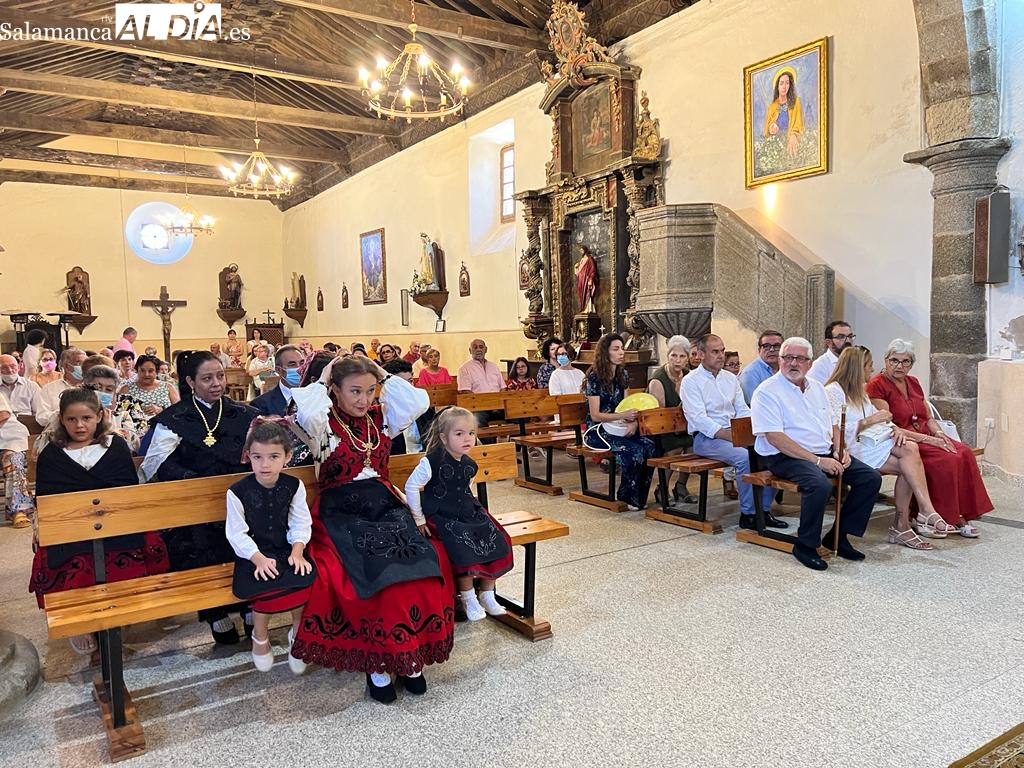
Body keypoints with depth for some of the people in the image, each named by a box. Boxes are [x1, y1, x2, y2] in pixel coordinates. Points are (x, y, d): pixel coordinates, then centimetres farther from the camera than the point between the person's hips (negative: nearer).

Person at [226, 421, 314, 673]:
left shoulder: (294, 486, -2)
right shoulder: (238, 492, -10)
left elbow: (301, 524, 2)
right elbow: (237, 533, -9)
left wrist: (297, 551, -14)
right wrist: (259, 558, -20)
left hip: (286, 548, 3)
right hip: (253, 553, -2)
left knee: (305, 578, -24)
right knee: (266, 586, -28)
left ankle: (298, 632, 3)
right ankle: (260, 637, 3)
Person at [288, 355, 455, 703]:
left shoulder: (381, 417, 12)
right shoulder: (324, 424, -2)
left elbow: (419, 402, -1)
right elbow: (307, 413, -26)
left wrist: (384, 375, 4)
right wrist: (321, 382, -9)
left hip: (385, 505, 4)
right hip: (341, 513, -4)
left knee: (427, 562, -21)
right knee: (379, 572, -29)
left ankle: (409, 653, -7)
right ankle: (379, 660, -9)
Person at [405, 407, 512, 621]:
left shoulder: (469, 465, 5)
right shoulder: (432, 462, -16)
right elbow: (411, 486, -13)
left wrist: (472, 510, 10)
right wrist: (419, 519, -10)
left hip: (468, 513, 7)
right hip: (441, 517, -7)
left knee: (496, 541, -8)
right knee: (463, 545, -28)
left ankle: (487, 595, 8)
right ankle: (468, 598, -8)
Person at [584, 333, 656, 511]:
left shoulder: (623, 374, 9)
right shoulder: (594, 377, -11)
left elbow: (626, 405, 13)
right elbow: (595, 416, -14)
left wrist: (633, 421, -9)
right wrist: (624, 416, -25)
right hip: (598, 431, -6)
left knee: (649, 446, -21)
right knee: (633, 451, -29)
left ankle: (640, 497, -6)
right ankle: (627, 498, -7)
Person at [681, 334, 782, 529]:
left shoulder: (730, 378, 17)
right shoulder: (691, 381, -4)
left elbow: (742, 410, 16)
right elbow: (699, 419, -14)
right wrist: (728, 435, -22)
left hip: (733, 433, 7)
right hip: (706, 437, -6)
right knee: (745, 456, -30)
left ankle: (764, 510, -6)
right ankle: (747, 514, -18)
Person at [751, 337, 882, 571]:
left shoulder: (816, 388, 17)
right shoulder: (767, 391, -9)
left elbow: (832, 425, 23)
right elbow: (774, 437, -18)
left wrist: (839, 450, 1)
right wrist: (817, 461, -21)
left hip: (825, 454, 8)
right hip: (786, 456, -8)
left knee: (871, 478, -5)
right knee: (820, 485, -34)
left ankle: (838, 536, 5)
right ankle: (805, 545, -14)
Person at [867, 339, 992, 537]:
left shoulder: (913, 382, 17)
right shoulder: (877, 386, -8)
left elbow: (929, 418, 17)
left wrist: (939, 434, -6)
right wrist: (928, 439, -19)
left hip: (926, 437, 7)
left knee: (965, 453, -17)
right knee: (947, 460, -26)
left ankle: (960, 515, -13)